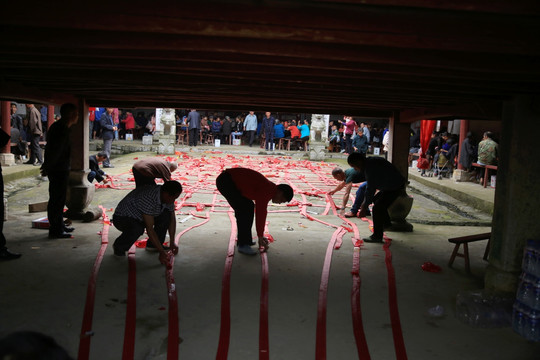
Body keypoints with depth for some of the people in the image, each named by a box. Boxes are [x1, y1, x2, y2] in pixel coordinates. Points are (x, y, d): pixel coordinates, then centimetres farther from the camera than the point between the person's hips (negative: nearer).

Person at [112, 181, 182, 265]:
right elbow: (149, 229, -36)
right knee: (137, 229, -38)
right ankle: (119, 247, -6)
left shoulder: (168, 197, -12)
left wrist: (172, 243, -4)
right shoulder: (148, 198, -37)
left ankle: (152, 244, 4)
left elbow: (172, 219, 1)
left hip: (139, 218, 7)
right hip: (122, 218, -7)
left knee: (167, 214, -11)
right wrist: (161, 252, -33)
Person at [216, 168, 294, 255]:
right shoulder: (266, 190, -19)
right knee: (245, 210, -15)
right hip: (225, 181, -10)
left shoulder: (269, 189, 11)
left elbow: (262, 212, 18)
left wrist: (261, 235, 21)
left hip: (231, 182, 10)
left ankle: (245, 240, 16)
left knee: (248, 207, 11)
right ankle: (243, 245, -9)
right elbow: (260, 213, -21)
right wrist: (260, 238, -13)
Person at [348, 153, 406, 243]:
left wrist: (364, 208, -19)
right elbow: (370, 186, 12)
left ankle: (377, 236, -6)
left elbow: (370, 189, -27)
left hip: (395, 187, -11)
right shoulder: (370, 162, 5)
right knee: (376, 200, 26)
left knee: (377, 208, -14)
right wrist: (364, 202, 12)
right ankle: (387, 224, 40)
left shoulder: (370, 167, -28)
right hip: (390, 185, 11)